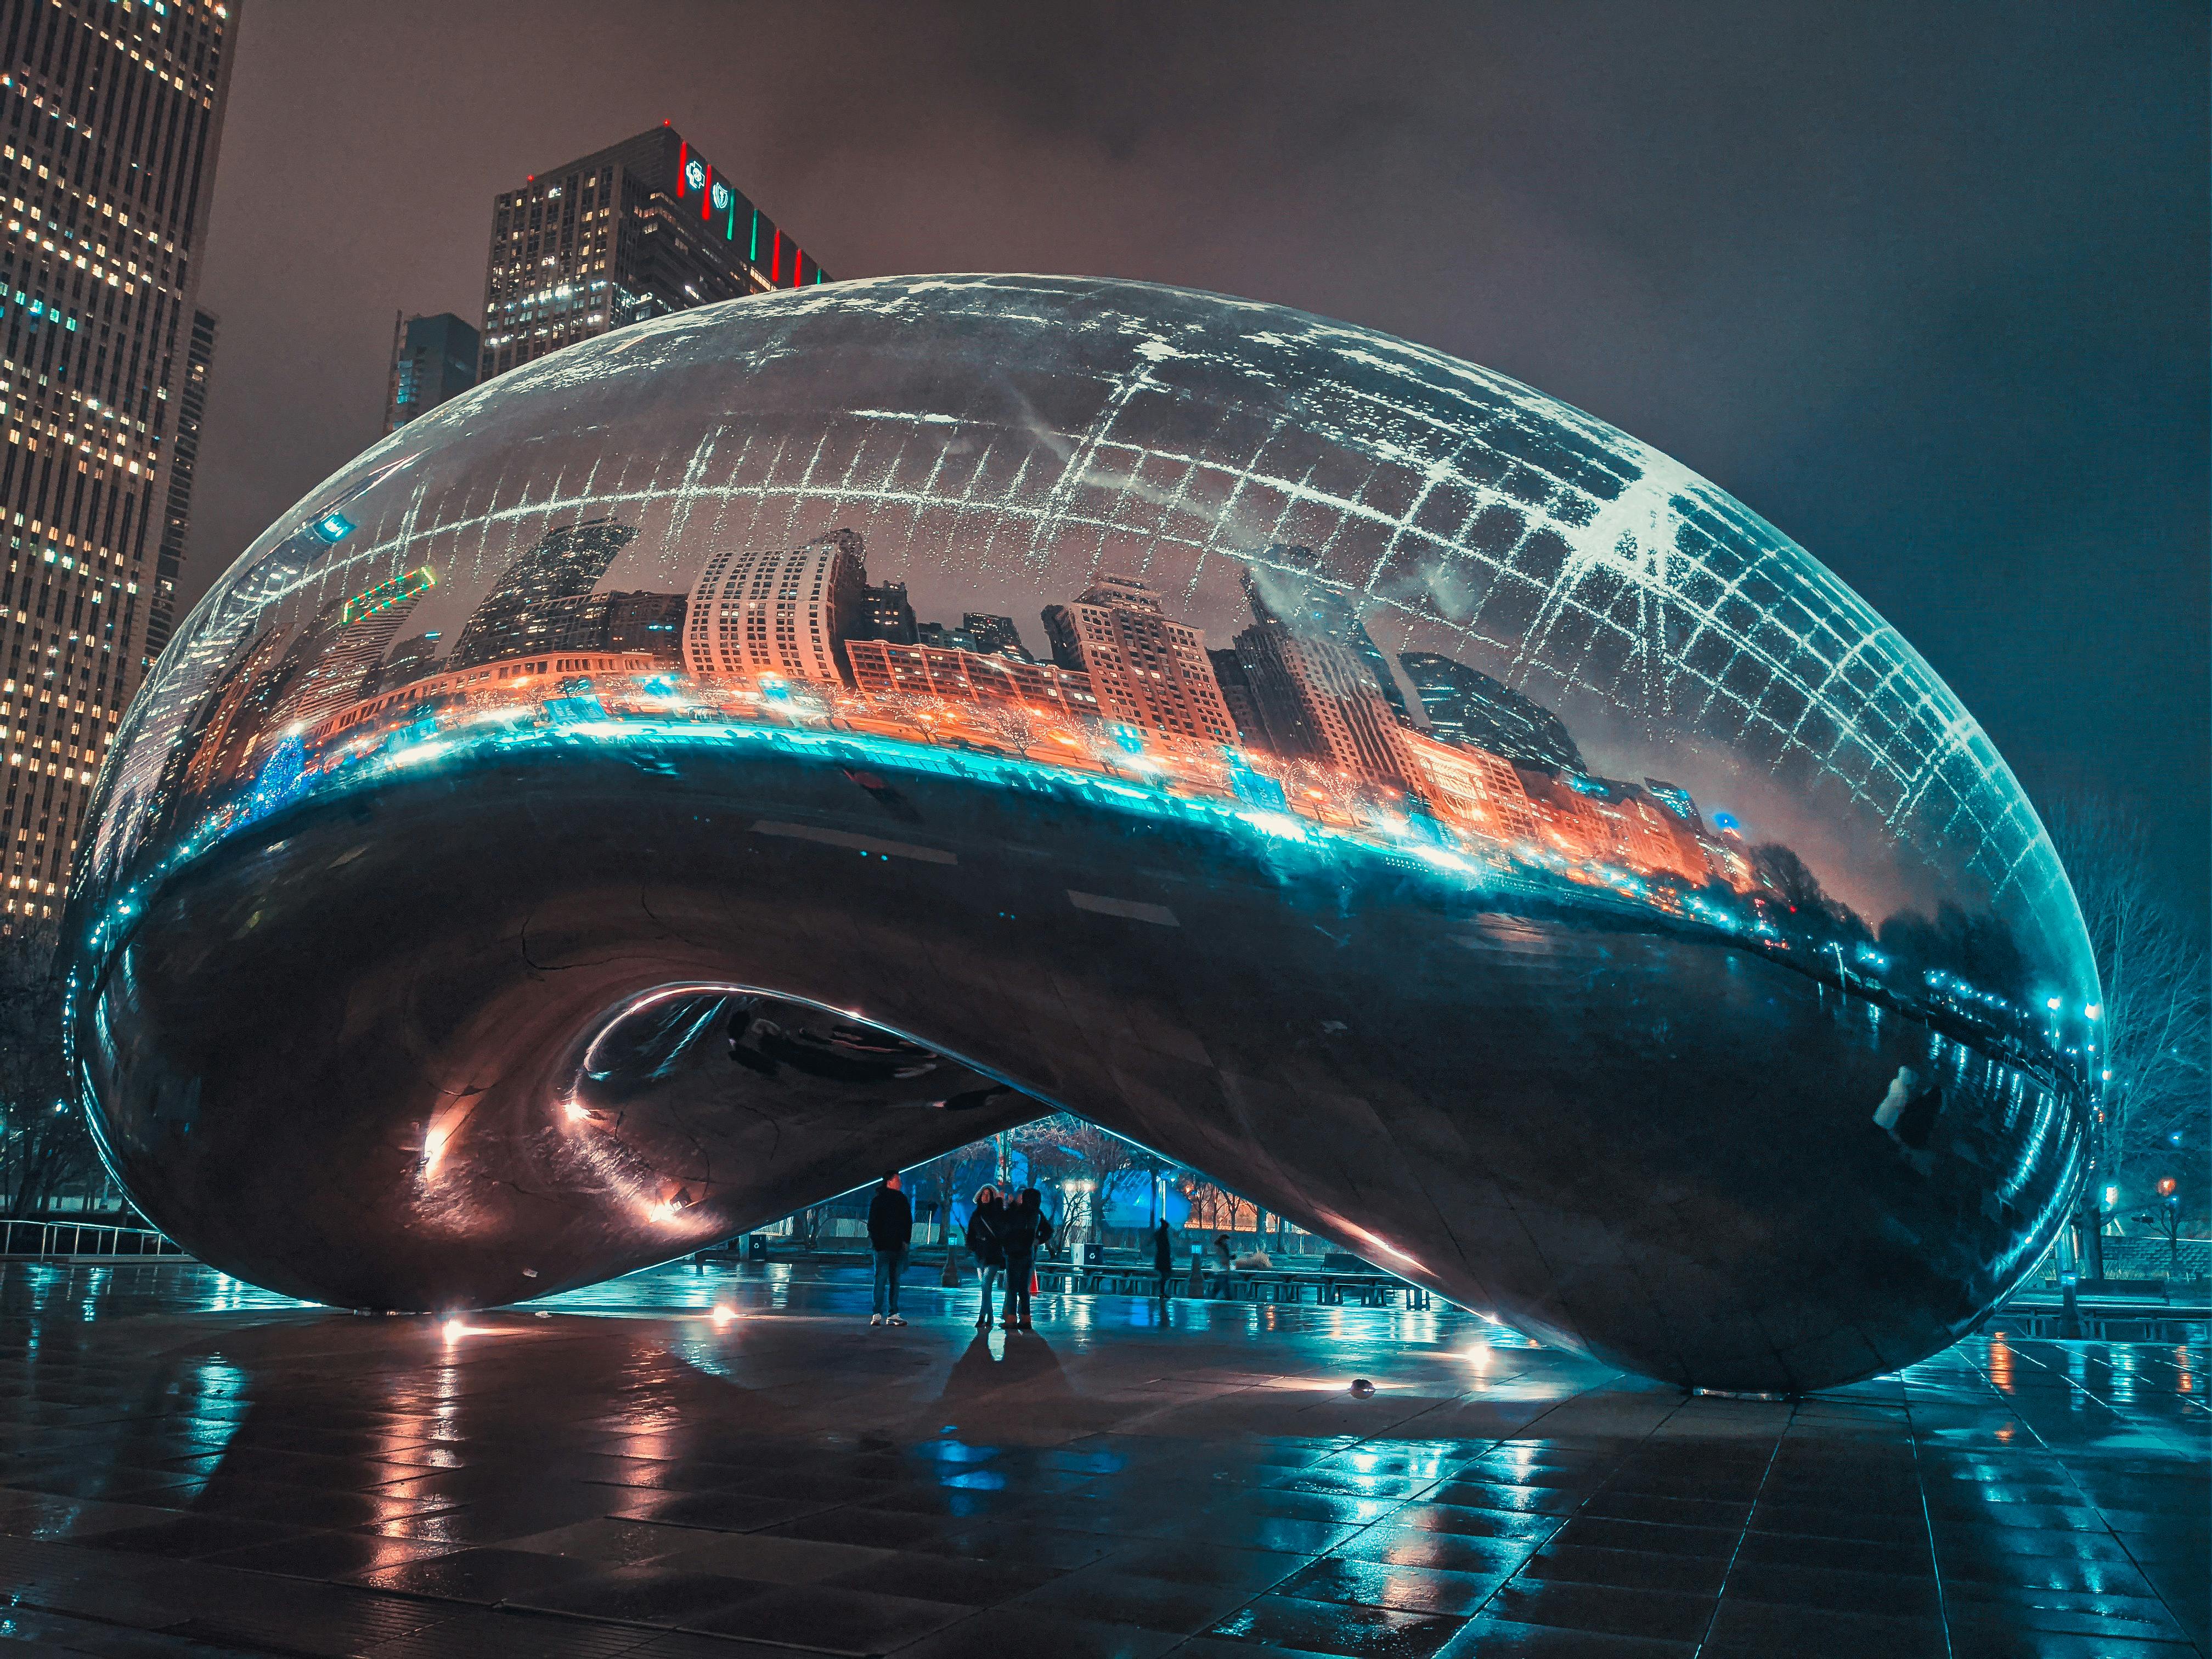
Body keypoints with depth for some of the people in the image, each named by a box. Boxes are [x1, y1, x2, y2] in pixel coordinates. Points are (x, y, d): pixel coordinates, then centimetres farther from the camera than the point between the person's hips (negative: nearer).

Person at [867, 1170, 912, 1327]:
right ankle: (878, 1315, -7)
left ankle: (893, 1314, 6)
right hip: (883, 1247, -5)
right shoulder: (877, 1201, 1)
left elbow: (909, 1221, 14)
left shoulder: (902, 1199, 12)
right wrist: (877, 1243, -9)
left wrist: (906, 1241, 4)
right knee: (881, 1280, -7)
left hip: (899, 1248, 5)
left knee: (895, 1281, 4)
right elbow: (872, 1224, -1)